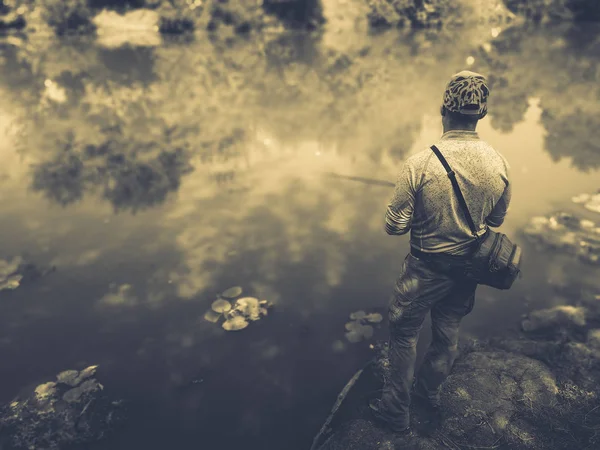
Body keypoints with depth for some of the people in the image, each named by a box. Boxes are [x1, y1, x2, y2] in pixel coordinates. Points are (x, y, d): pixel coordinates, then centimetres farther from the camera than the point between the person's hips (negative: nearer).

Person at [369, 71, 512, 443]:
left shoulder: (420, 164, -25)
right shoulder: (499, 163, -11)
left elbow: (395, 226, -19)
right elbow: (497, 220, 4)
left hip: (426, 268, -4)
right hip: (469, 268, 5)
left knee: (405, 334, 15)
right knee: (448, 333, 23)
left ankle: (397, 411, 28)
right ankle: (430, 395, 46)